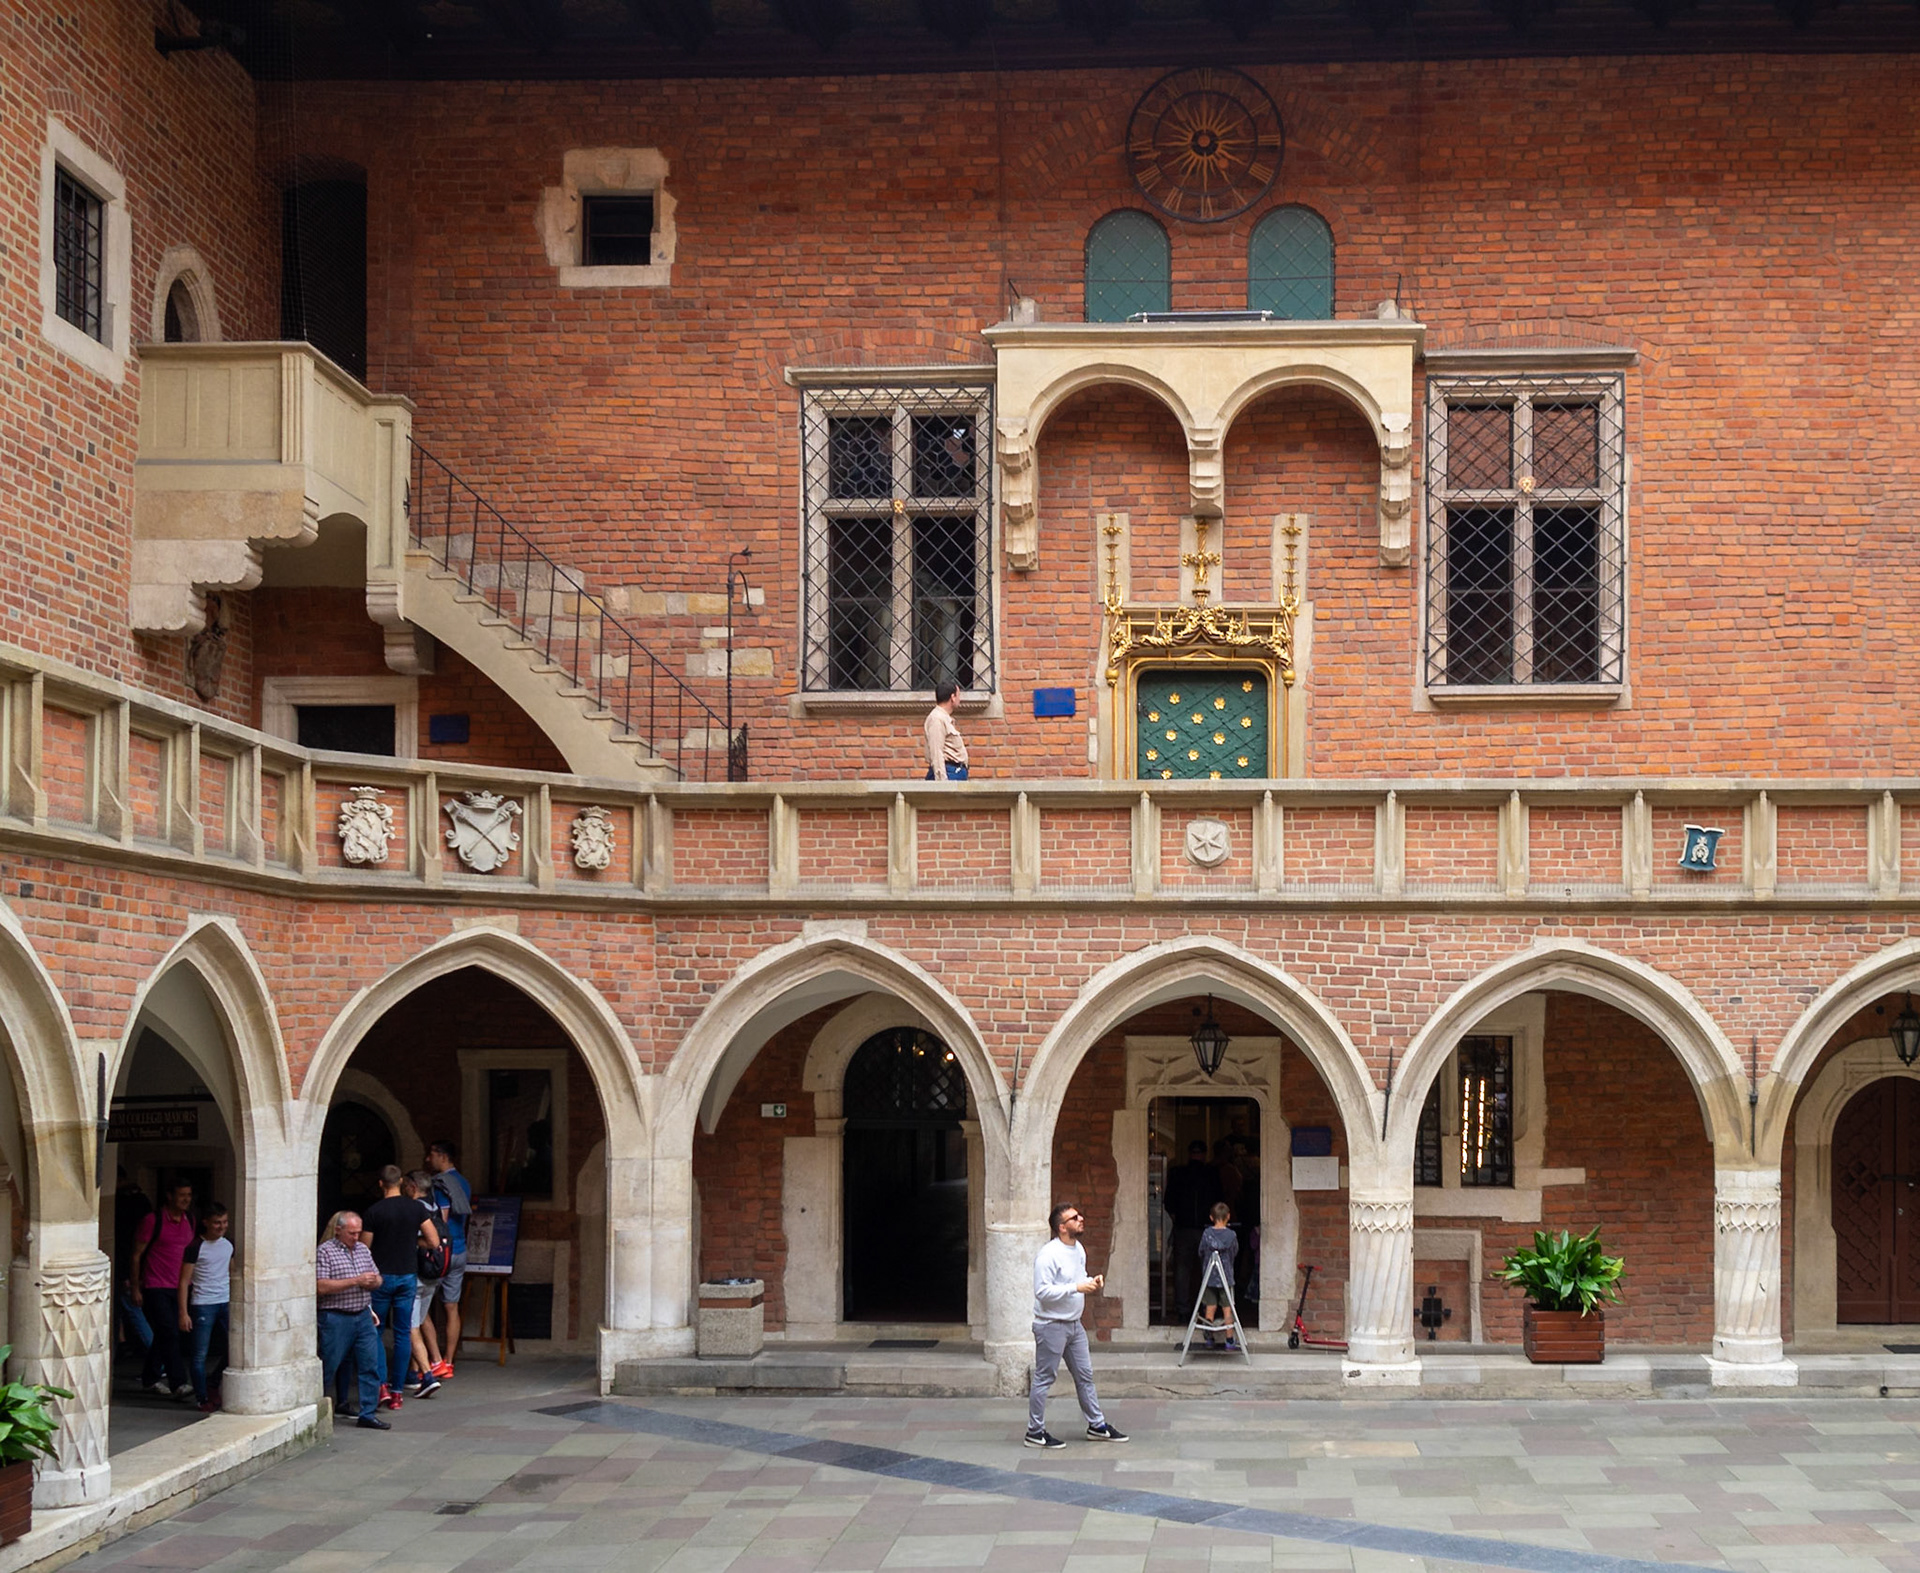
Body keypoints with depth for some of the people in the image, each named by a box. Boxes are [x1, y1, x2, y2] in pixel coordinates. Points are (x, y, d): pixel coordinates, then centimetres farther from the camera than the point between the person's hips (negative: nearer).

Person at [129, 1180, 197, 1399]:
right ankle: (179, 1383, -18)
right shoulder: (153, 1221, -8)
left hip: (177, 1288, 6)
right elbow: (137, 1254, -4)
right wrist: (135, 1288, -6)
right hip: (155, 1288, -6)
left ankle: (150, 1377, 28)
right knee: (169, 1333, -14)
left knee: (163, 1336, 12)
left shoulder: (189, 1221, 9)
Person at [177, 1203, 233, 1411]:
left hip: (225, 1303, 6)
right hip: (202, 1305, -5)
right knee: (199, 1356, -2)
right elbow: (184, 1281, -8)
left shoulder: (229, 1244, 9)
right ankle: (204, 1398, 9)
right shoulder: (196, 1248, -8)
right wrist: (183, 1313, -13)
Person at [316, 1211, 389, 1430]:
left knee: (370, 1366, 2)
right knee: (328, 1368, 1)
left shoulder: (363, 1250, 15)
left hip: (363, 1317, 6)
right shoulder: (325, 1252, -6)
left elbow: (377, 1279, 22)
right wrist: (355, 1281, -18)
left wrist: (373, 1282, -4)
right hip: (336, 1319, -6)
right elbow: (321, 1287, -16)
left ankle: (368, 1414, 7)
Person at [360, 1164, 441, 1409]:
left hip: (381, 1277, -3)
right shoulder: (417, 1208, -2)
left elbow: (364, 1249, -7)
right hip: (408, 1276, 3)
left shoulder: (374, 1212, -10)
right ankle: (397, 1392, 8)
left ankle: (382, 1385, -5)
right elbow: (435, 1242, -3)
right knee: (403, 1334, 8)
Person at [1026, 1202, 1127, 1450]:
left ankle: (1097, 1425, 26)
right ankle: (1035, 1432, 9)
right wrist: (1077, 1287, -28)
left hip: (1074, 1324, 9)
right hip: (1051, 1325, -9)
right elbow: (1042, 1291, -26)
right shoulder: (1048, 1255, -20)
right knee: (1043, 1379, 0)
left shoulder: (1078, 1249, 9)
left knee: (1085, 1375, 15)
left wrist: (1093, 1282, 1)